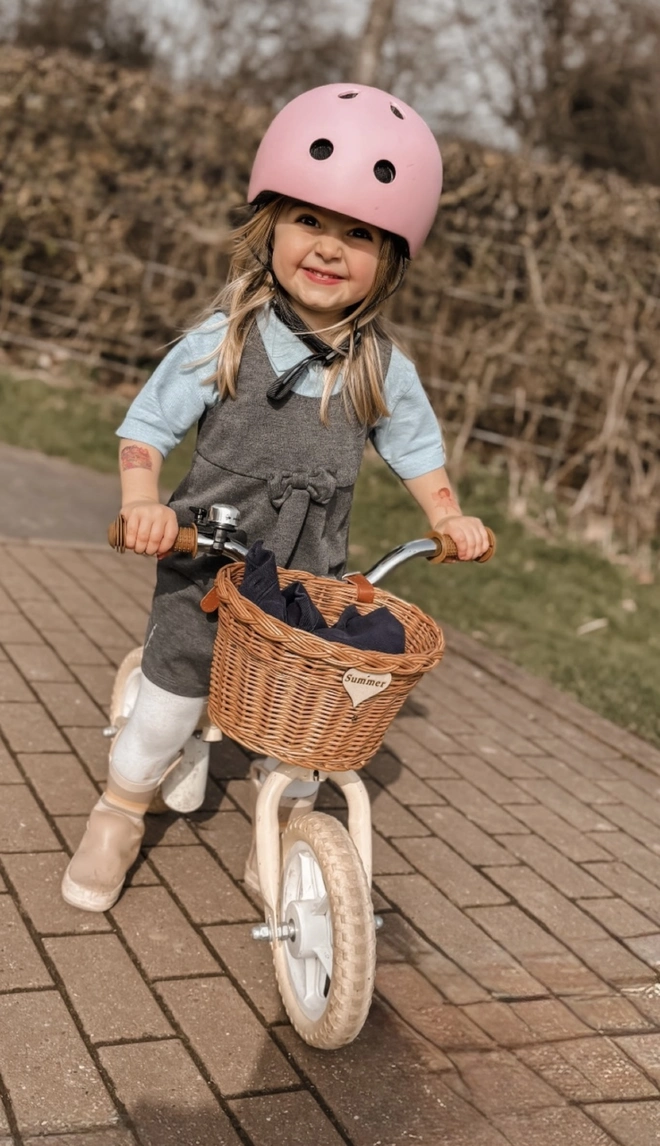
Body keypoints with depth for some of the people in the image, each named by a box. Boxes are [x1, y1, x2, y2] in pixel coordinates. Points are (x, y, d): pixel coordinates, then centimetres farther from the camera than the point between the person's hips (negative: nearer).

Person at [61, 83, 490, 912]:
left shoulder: (384, 370, -5)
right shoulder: (223, 342, -14)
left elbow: (417, 450, 11)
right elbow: (146, 426, -10)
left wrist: (450, 518, -3)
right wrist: (143, 504, -27)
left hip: (310, 587, 2)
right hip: (204, 569, -2)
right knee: (166, 710, 7)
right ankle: (117, 821, 35)